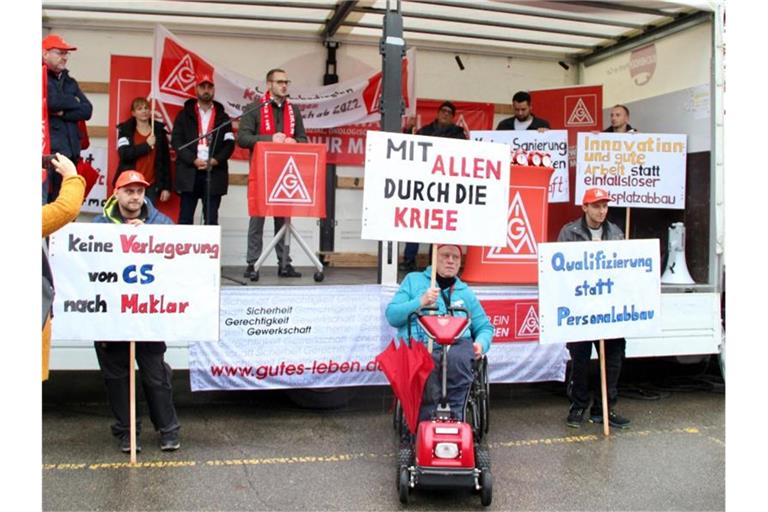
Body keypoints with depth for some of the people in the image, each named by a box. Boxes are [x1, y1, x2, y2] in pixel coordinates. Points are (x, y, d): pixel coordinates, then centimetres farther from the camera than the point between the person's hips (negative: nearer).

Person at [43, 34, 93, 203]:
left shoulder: (70, 81, 19)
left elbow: (87, 110, 8)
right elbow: (53, 101, -18)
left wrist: (63, 113, -9)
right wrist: (74, 102, 1)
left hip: (68, 150, 7)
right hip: (46, 151, -7)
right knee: (43, 203, -10)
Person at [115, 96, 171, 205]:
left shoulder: (159, 131, 7)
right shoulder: (125, 131, 4)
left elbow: (165, 160, 6)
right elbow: (124, 154, -12)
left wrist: (166, 187, 3)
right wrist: (146, 145, -13)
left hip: (151, 186, 1)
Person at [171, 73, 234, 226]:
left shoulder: (222, 117, 13)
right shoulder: (185, 114, 10)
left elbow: (229, 144, 6)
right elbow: (176, 141, 2)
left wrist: (215, 161, -10)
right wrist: (194, 160, -11)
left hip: (214, 174, 1)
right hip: (189, 173, -1)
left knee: (211, 220, 1)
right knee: (185, 219, -1)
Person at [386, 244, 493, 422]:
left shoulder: (465, 292, 27)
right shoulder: (413, 280, 20)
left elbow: (485, 327, 26)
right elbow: (392, 315, 10)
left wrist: (481, 343, 4)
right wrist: (421, 302, -4)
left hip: (457, 344, 1)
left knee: (457, 359, -35)